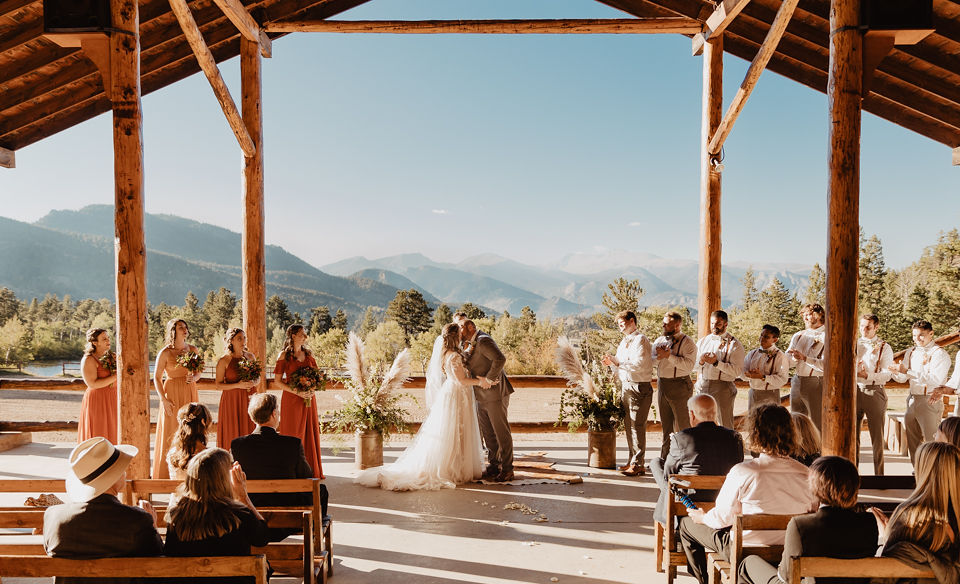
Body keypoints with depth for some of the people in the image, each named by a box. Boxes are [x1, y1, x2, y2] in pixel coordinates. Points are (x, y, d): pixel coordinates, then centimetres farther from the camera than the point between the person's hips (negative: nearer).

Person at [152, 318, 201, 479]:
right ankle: (169, 475, 7)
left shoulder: (193, 350, 7)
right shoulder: (164, 353, -5)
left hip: (190, 393, 4)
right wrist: (163, 400, -12)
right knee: (171, 434, -1)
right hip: (172, 394, -4)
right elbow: (157, 378, -4)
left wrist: (194, 378, -6)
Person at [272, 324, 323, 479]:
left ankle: (312, 470, 14)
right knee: (293, 435, -1)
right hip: (291, 399, -5)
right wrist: (296, 391, -17)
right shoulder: (284, 355, -4)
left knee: (311, 434, 5)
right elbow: (277, 381, -6)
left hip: (308, 399, 5)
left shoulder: (308, 353, 11)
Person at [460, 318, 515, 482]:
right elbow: (465, 364, 12)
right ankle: (494, 465, 25)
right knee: (488, 433, 15)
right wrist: (467, 351, -6)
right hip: (482, 397, 10)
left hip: (494, 394, -10)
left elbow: (500, 359, -29)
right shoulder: (471, 344, 15)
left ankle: (507, 470, 6)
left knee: (501, 432, -1)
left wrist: (488, 379, -22)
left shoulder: (483, 340, -16)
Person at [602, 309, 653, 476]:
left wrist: (617, 363, -18)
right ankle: (632, 461, 21)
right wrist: (612, 361, 3)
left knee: (637, 425, -6)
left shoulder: (640, 339, -10)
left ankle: (638, 464, 0)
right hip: (626, 386, 9)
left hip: (639, 387, -9)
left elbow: (640, 364, -21)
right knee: (628, 425, 12)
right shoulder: (624, 342, 18)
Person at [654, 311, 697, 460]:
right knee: (666, 425, 15)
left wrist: (669, 356, -23)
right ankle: (664, 458, 25)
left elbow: (688, 365, -22)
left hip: (679, 387, -7)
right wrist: (659, 356, -12)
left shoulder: (687, 343, -8)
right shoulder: (659, 340, 12)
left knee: (683, 425, -1)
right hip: (662, 385, 7)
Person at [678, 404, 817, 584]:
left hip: (745, 551, -5)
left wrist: (703, 517, 10)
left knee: (687, 524, 18)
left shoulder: (742, 472, -25)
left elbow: (724, 517, -13)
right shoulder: (806, 474, -14)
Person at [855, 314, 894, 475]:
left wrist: (868, 376, -22)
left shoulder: (884, 347, 3)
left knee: (877, 437, 2)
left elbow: (886, 375, -6)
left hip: (875, 392, -3)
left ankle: (879, 474, 10)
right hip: (855, 391, 3)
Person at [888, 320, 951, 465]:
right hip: (912, 399, 7)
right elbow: (903, 379, 15)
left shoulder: (939, 354, -9)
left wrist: (907, 371, -25)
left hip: (930, 401, -7)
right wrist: (896, 372, -8)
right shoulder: (910, 352, 12)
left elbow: (934, 379, -22)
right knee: (912, 441, 13)